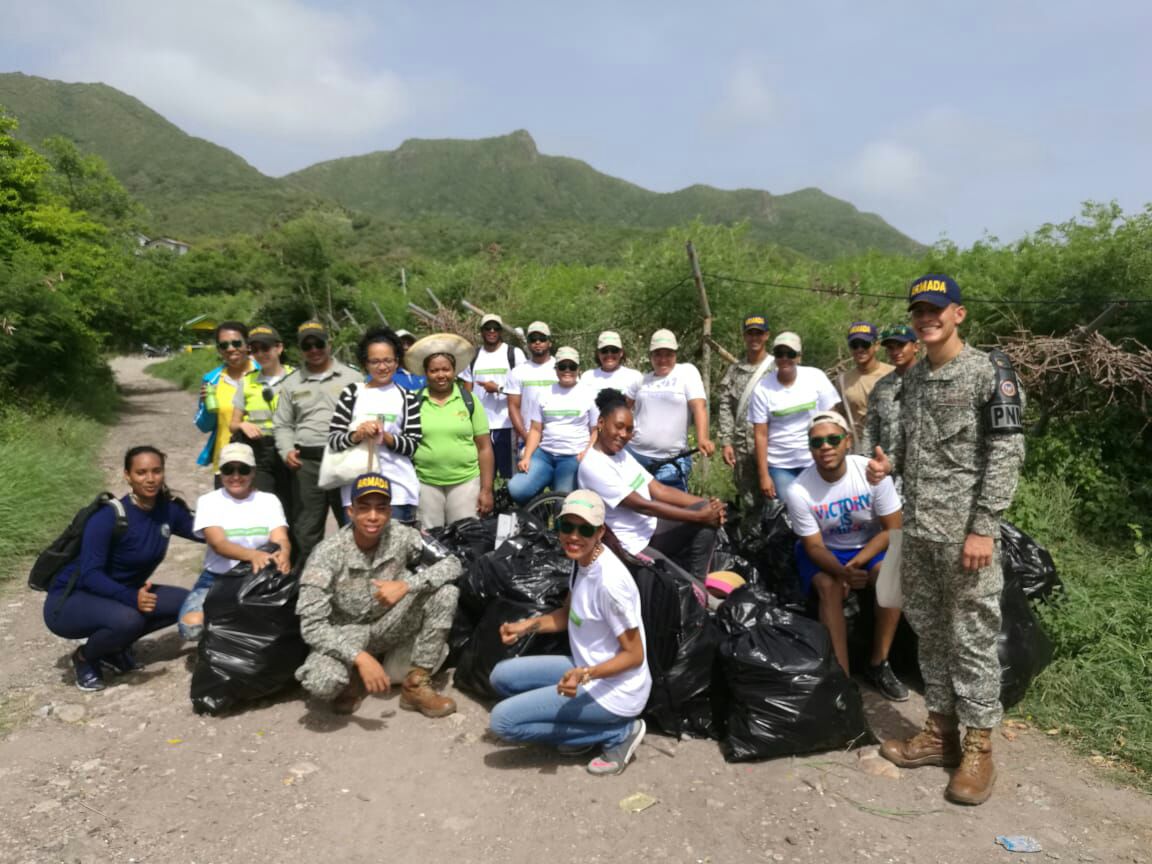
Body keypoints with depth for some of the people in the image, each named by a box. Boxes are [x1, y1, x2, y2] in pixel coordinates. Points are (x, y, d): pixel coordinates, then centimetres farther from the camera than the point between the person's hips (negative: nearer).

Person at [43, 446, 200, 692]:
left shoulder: (169, 510, -7)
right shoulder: (108, 517, -25)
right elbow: (90, 574, -29)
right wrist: (131, 598, -44)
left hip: (120, 595, 6)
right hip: (69, 601, -6)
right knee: (127, 619, -35)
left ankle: (114, 648, 8)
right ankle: (85, 657, -1)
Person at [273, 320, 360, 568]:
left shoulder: (351, 377, 7)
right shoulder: (291, 383, 15)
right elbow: (282, 424, 15)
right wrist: (287, 451, -2)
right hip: (307, 463, 2)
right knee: (306, 530, 7)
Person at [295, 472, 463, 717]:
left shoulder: (402, 536, -16)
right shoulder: (328, 553, -23)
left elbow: (452, 563, -18)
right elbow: (312, 624, -25)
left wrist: (406, 585, -33)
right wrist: (359, 657, -38)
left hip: (389, 627, 3)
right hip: (346, 634, -3)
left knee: (445, 591, -21)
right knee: (321, 682, -35)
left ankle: (416, 685, -9)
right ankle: (353, 675, 4)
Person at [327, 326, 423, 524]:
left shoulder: (407, 398, 7)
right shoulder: (352, 393, 7)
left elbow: (412, 445, 1)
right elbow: (333, 440, 3)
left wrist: (385, 436, -14)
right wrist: (356, 435, -15)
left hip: (397, 488, 0)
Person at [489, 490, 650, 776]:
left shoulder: (610, 581, -27)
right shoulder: (582, 560, -1)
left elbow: (634, 655, -20)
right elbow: (568, 615, 14)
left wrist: (585, 675, -33)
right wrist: (528, 625, -2)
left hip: (615, 689, -9)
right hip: (587, 670, 9)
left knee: (502, 720, -10)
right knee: (502, 676, 10)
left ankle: (618, 733, -2)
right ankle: (589, 725, 10)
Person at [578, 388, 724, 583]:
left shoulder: (622, 454, 9)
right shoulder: (592, 466, -19)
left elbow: (660, 490, 5)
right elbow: (643, 506, -21)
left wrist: (706, 504, -9)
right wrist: (700, 515, -18)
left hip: (652, 529, 8)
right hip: (632, 547, -8)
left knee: (708, 515, -9)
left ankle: (696, 585, -1)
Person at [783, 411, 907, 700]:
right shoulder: (798, 491, -24)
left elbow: (893, 529, -14)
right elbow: (814, 546, -17)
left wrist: (857, 562, -28)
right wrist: (842, 572, -38)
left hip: (869, 545, 1)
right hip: (823, 550, -1)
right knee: (829, 586, -30)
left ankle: (879, 665, -10)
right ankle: (842, 676, -21)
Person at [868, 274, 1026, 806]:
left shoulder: (989, 372, -6)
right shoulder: (912, 378, 13)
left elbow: (1006, 454, -11)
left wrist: (983, 528, -16)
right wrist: (888, 464, 0)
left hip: (964, 531, -6)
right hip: (916, 528, 7)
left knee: (973, 638, 1)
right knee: (928, 632, 13)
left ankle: (978, 749, 14)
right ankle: (941, 732, 26)